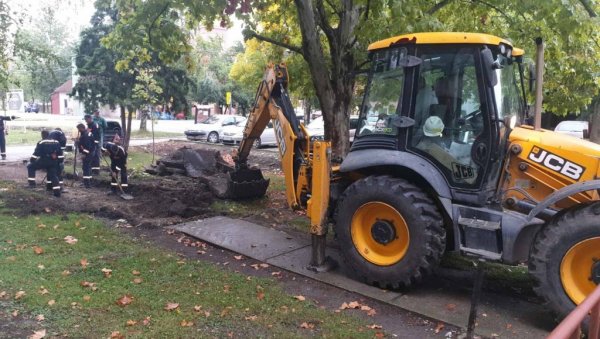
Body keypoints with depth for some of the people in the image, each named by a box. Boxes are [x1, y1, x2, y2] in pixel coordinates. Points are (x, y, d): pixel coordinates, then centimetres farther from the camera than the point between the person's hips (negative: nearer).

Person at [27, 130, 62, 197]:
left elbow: (36, 153, -7)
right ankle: (57, 191, 5)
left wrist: (31, 160, 4)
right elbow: (60, 153, 14)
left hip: (44, 160, -4)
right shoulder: (56, 142, 11)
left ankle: (32, 183, 9)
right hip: (53, 162, 5)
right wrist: (58, 161, 22)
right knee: (53, 175, 14)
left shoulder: (41, 142, -3)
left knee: (31, 167, 16)